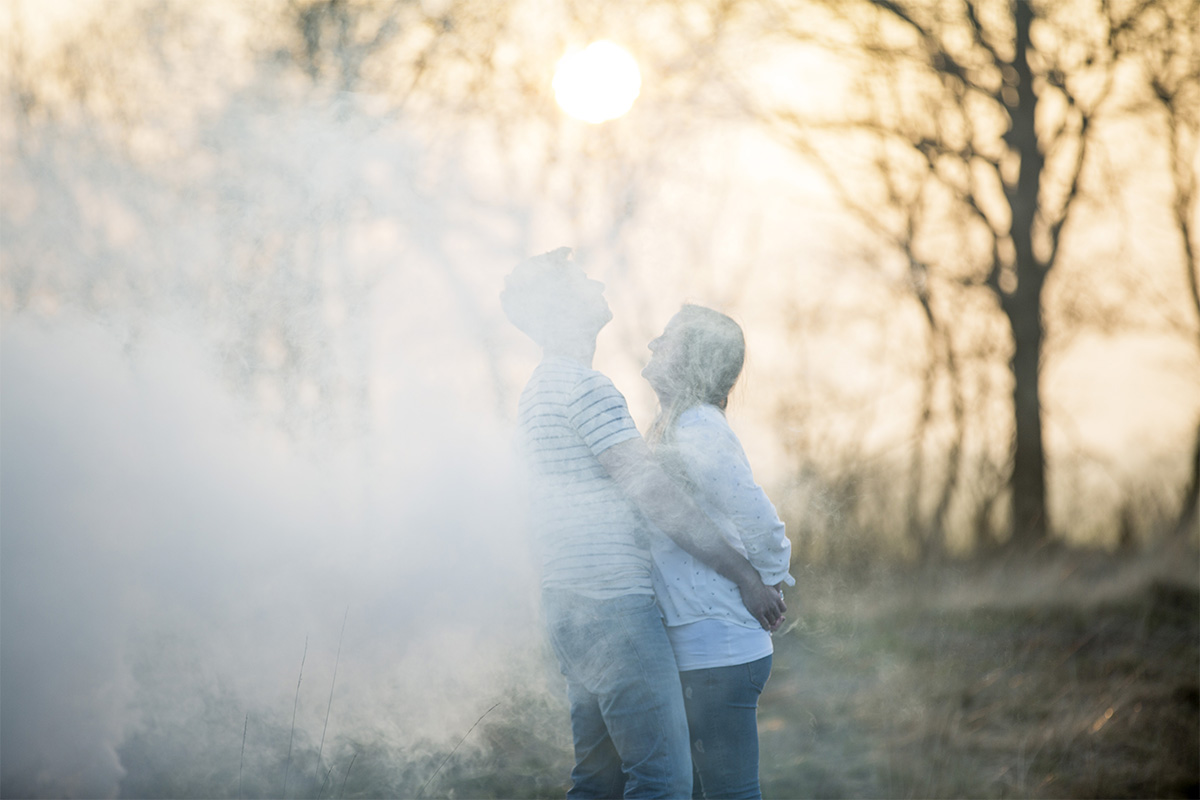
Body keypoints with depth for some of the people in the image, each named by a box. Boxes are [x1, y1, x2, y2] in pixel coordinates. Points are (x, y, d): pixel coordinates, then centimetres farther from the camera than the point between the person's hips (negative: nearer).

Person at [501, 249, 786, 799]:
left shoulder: (539, 391, 21)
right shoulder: (585, 386, -12)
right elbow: (652, 495, -15)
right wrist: (745, 574, -11)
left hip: (569, 605, 10)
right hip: (611, 604, -10)